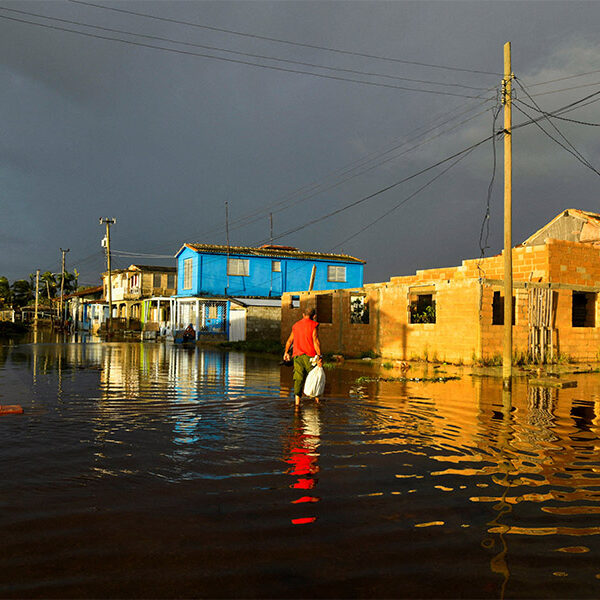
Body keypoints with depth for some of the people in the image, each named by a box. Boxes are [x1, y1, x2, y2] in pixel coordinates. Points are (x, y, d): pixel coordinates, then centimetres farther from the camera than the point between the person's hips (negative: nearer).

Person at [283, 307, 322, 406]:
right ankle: (317, 400, 12)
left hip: (297, 356, 4)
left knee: (298, 379, 2)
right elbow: (315, 341, -12)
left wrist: (286, 352, 35)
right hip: (309, 356, -4)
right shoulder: (313, 325, -2)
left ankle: (297, 401, -5)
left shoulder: (296, 325, 14)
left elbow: (290, 340, 21)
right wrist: (319, 356, -16)